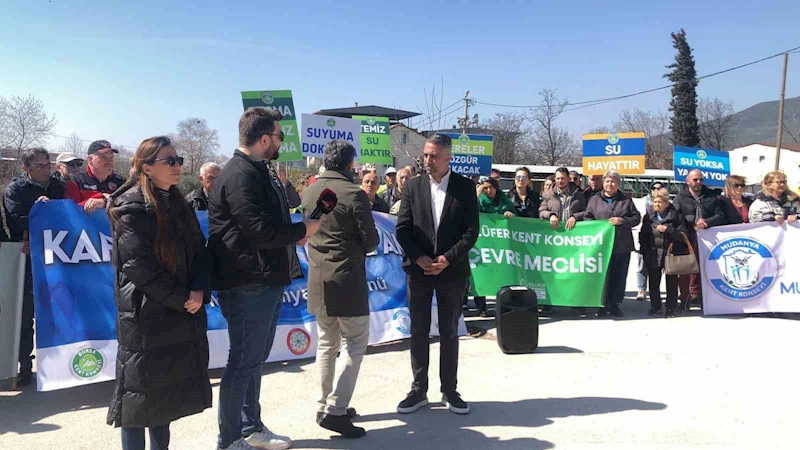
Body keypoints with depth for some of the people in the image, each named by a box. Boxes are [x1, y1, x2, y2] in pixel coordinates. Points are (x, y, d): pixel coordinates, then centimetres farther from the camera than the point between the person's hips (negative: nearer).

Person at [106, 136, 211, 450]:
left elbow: (198, 250, 8)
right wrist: (182, 298, -16)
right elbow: (139, 265, -18)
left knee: (166, 389, 15)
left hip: (180, 312, 7)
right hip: (145, 315, -7)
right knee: (142, 388, 3)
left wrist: (200, 291, -8)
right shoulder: (131, 207, -11)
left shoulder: (177, 203, 11)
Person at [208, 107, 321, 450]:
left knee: (254, 359, 18)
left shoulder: (259, 172, 15)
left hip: (265, 280, 10)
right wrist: (303, 229, -10)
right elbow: (260, 230, -23)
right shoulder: (240, 175, -18)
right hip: (247, 283, -10)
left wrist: (293, 234, 1)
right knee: (243, 362, 0)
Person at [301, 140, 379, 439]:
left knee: (326, 344, 16)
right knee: (355, 344, 2)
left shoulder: (309, 193, 6)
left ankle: (325, 406, 22)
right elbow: (371, 241, -9)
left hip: (318, 278, 7)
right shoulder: (354, 194, -14)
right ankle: (335, 410, -3)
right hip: (347, 279, -7)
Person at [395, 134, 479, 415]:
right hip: (418, 269, 1)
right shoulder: (413, 186, 3)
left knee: (449, 332, 9)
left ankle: (449, 391, 21)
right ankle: (418, 390, 19)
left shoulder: (465, 187, -1)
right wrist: (419, 258, -13)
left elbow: (471, 230, -4)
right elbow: (402, 229, 0)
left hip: (452, 270, -1)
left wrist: (448, 258, -15)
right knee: (418, 332, 7)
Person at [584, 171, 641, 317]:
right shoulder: (595, 200, 9)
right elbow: (587, 218, 8)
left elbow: (636, 217, 7)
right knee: (603, 275, -3)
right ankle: (603, 305, 8)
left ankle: (614, 305, 15)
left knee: (619, 276, 4)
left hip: (622, 245, 1)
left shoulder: (626, 200, 11)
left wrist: (622, 221, -9)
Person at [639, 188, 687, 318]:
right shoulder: (649, 216, 4)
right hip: (653, 255, 2)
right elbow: (643, 235, 12)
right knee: (653, 282, 9)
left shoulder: (675, 216, -3)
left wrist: (668, 230, -19)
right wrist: (644, 251, 5)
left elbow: (682, 236, -8)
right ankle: (655, 306, 24)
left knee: (671, 283, 6)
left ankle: (670, 309, 16)